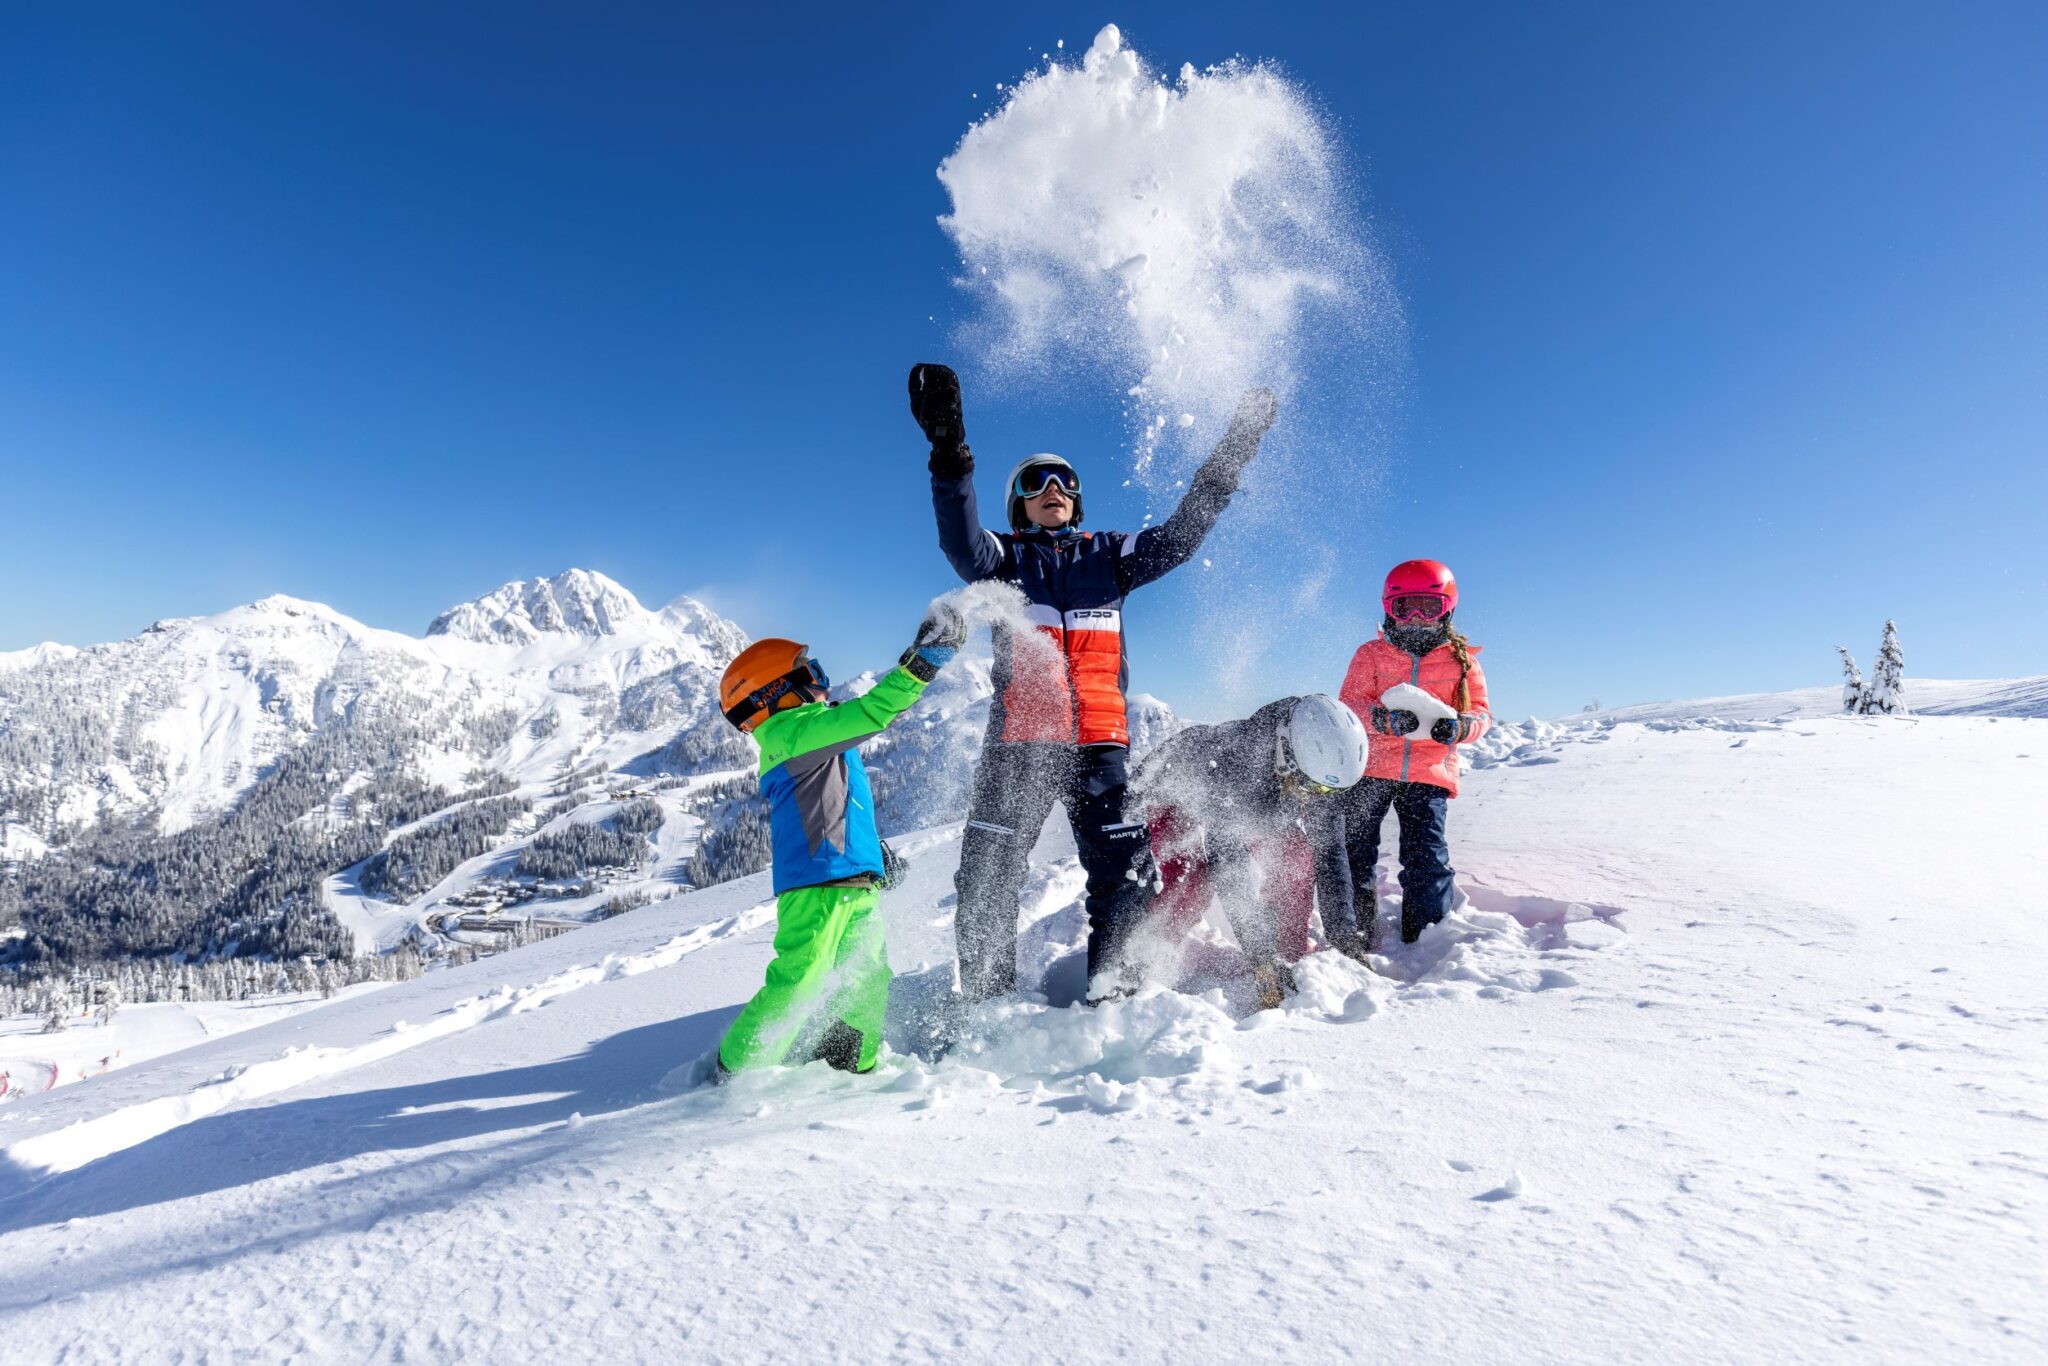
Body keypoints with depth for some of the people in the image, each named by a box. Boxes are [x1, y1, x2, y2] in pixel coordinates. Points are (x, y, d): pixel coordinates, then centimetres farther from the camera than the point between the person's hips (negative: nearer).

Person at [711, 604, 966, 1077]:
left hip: (853, 884, 10)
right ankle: (735, 1070, 6)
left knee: (869, 980, 11)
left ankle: (853, 1068, 22)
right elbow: (871, 712, -23)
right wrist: (923, 658, -23)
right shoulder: (796, 733, -11)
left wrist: (872, 846, 31)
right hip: (819, 883, -10)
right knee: (797, 980, -8)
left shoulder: (802, 737, 22)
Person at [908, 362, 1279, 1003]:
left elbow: (1177, 538, 7)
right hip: (1019, 744, -1)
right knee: (988, 881, -2)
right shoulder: (1003, 558, 10)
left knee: (1125, 879, 1)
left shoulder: (1109, 554, 17)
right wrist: (949, 452, -26)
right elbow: (961, 540, -11)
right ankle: (987, 1002, 13)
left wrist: (1225, 462, -3)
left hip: (1100, 744, 2)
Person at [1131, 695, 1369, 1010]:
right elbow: (1231, 876, -45)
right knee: (1190, 883, -28)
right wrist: (1263, 964, -45)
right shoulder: (1229, 761, -44)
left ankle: (1293, 957, 1)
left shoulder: (1319, 769, -25)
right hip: (1170, 800, -5)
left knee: (1297, 860, -15)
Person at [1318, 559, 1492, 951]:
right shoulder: (1371, 653, 7)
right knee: (1351, 852, -3)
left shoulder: (1462, 659, 11)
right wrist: (1384, 718, -25)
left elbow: (1480, 712, 6)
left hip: (1429, 774, 0)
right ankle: (1354, 941, 8)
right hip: (1369, 767, 0)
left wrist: (1457, 726, -18)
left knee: (1428, 860, -5)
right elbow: (1349, 703, -4)